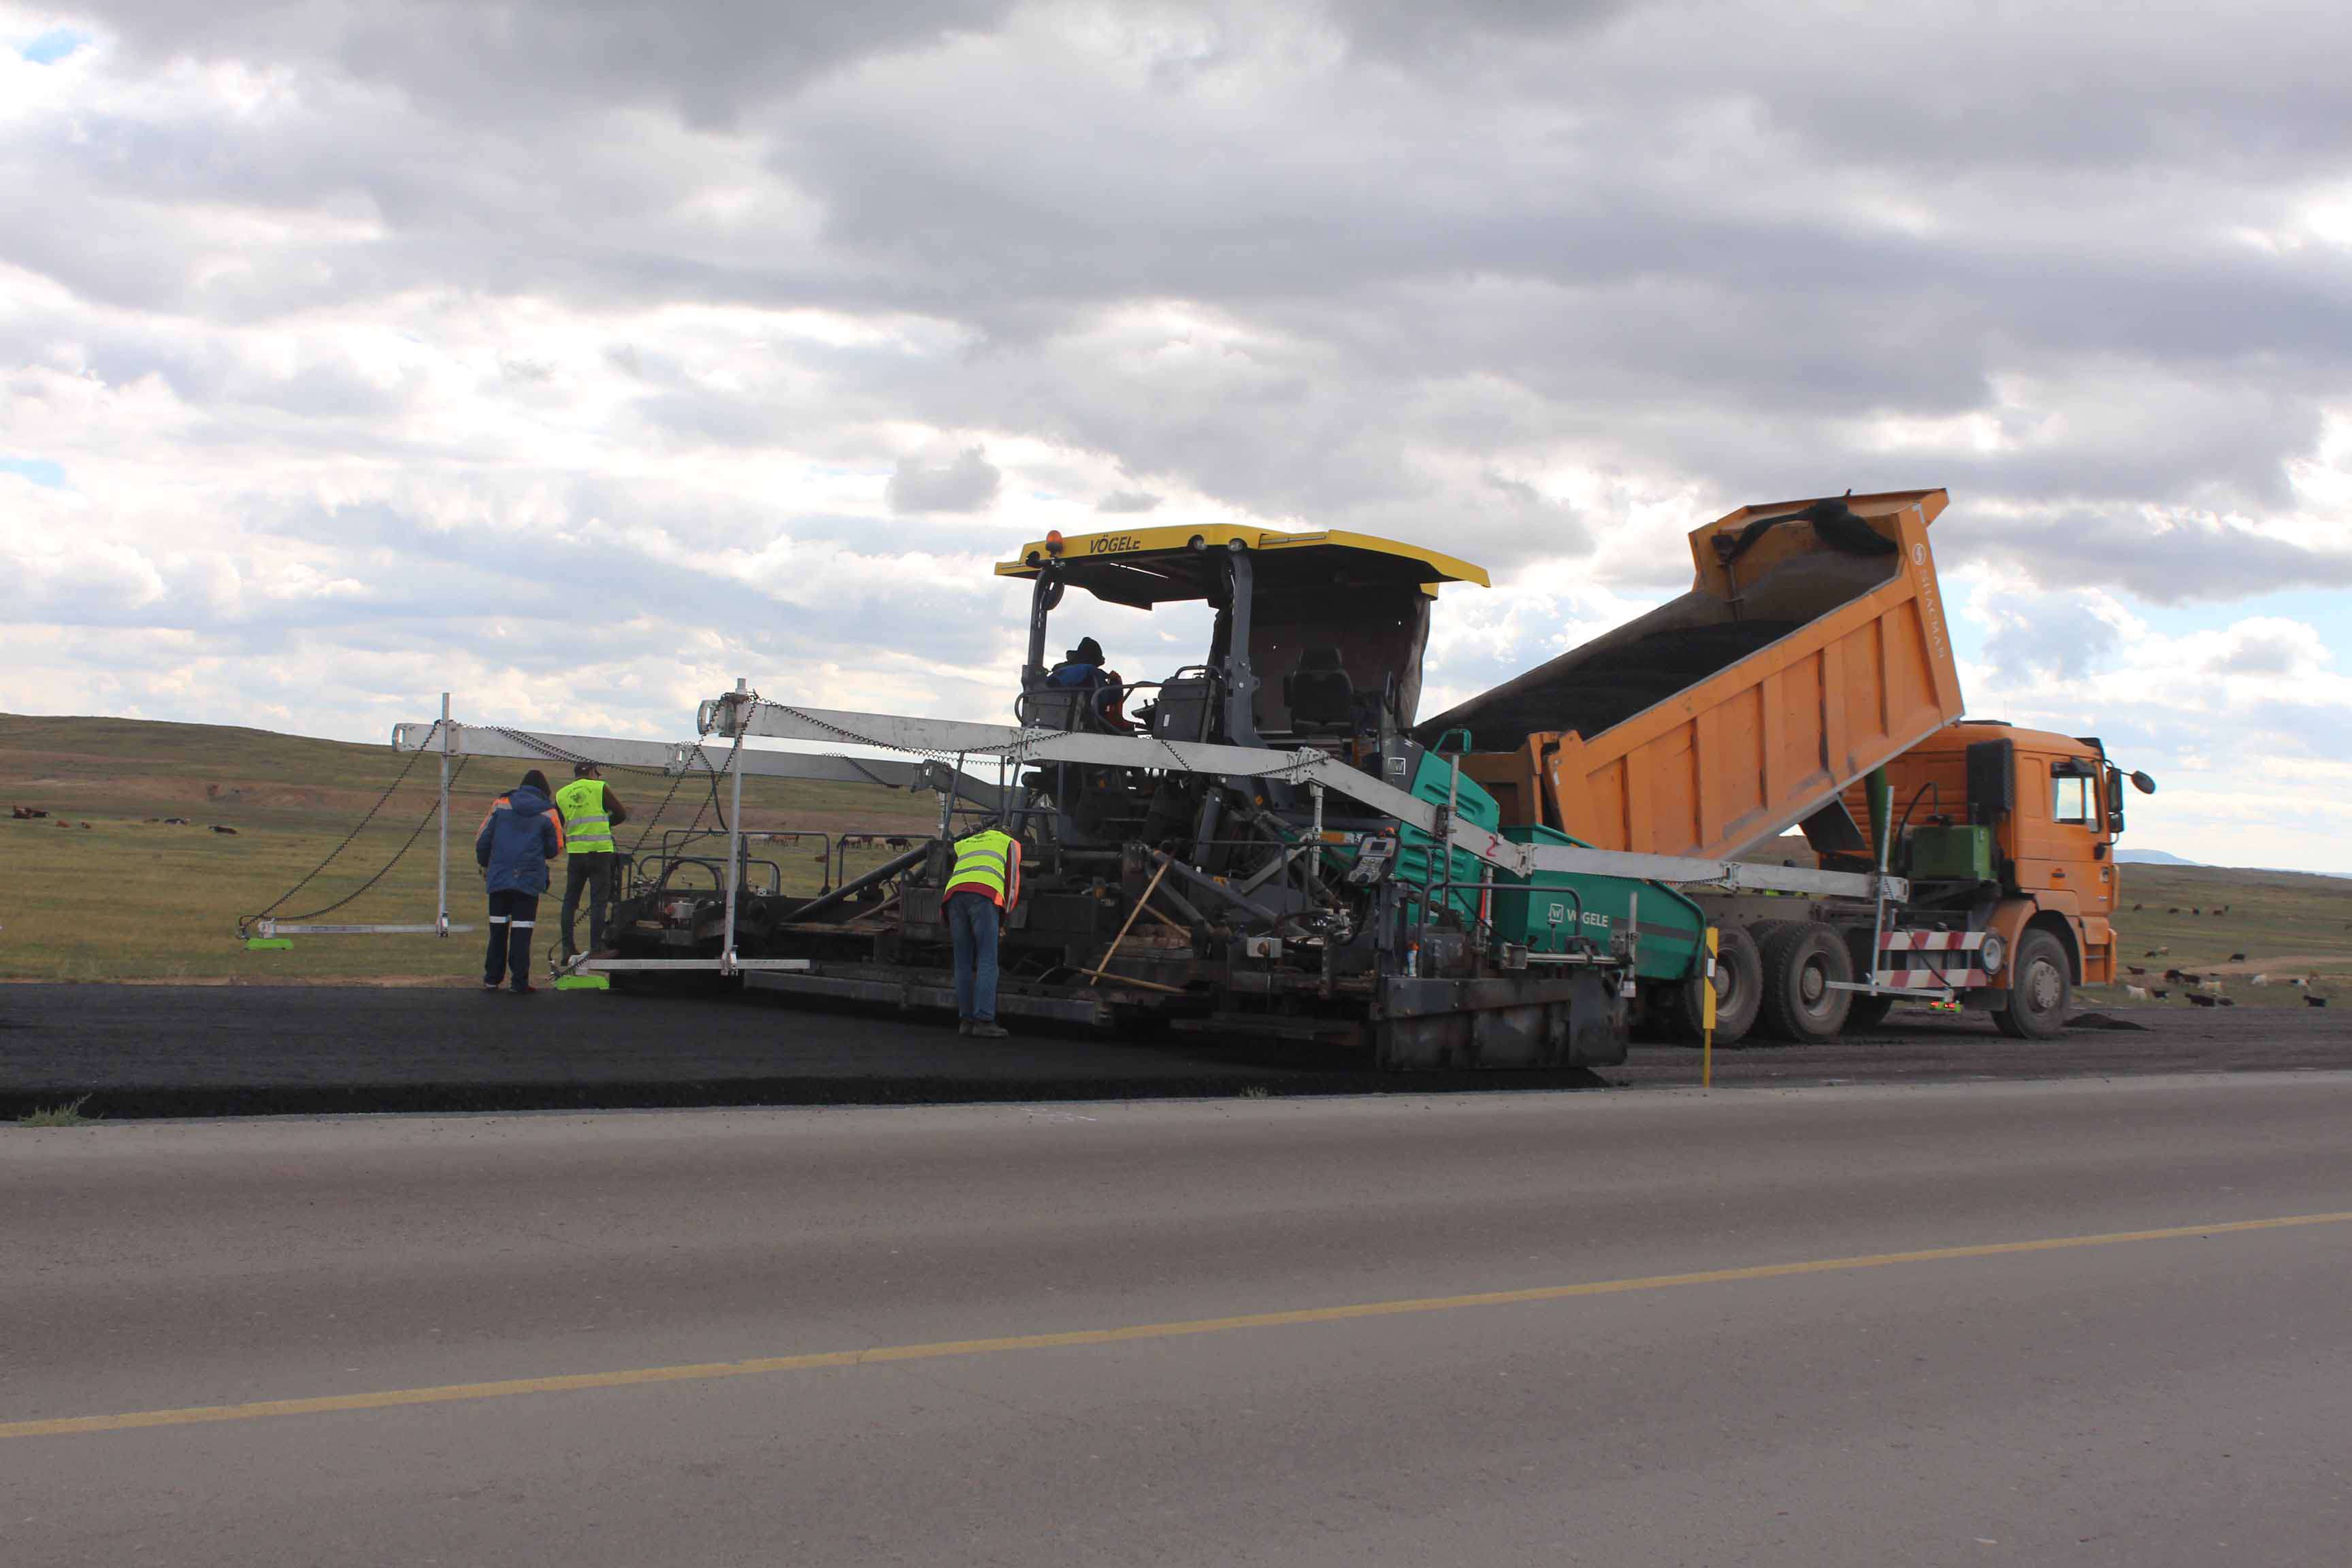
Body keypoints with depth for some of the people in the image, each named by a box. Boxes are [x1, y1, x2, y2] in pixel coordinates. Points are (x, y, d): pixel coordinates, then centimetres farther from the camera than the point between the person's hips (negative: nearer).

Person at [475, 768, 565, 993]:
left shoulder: (501, 804, 5)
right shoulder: (548, 813, -1)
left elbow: (482, 839, 6)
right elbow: (555, 849, 4)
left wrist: (484, 865, 21)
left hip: (498, 878, 2)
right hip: (529, 880, -2)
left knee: (498, 929, 12)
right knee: (522, 931, 0)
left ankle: (492, 978, 15)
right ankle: (519, 981, -1)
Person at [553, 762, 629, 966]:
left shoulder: (561, 794, 10)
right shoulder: (599, 788, -1)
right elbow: (622, 814, 3)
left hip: (575, 854, 3)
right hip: (600, 852, -3)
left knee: (570, 901, 12)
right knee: (599, 902, 1)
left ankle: (568, 948, 10)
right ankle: (596, 948, -2)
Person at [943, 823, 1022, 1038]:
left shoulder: (962, 844, 39)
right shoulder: (1011, 843, 28)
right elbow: (1013, 880, 20)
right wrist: (1006, 912, 30)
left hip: (954, 894, 4)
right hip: (985, 895, -4)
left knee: (963, 963, 9)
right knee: (987, 962, -6)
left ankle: (966, 1020, 7)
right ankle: (983, 1020, -15)